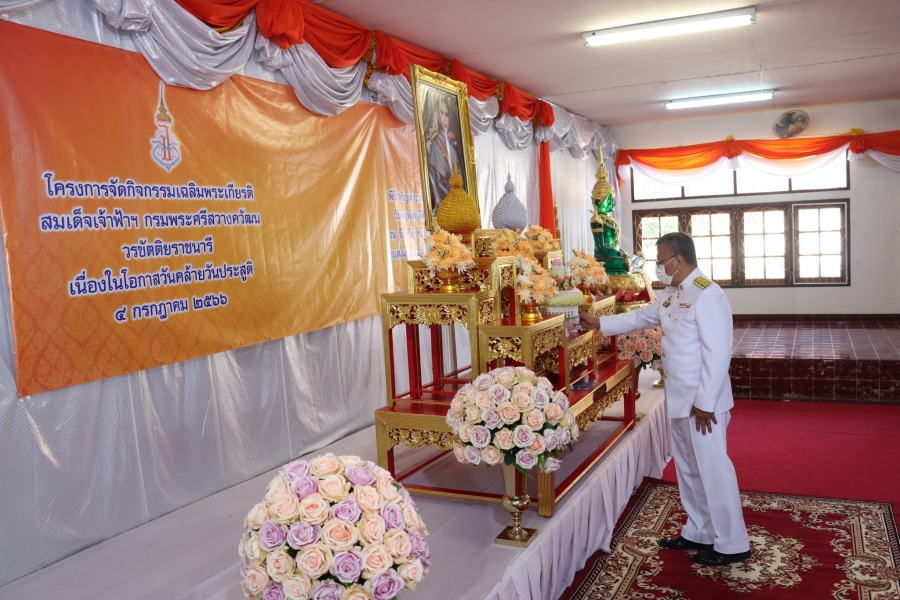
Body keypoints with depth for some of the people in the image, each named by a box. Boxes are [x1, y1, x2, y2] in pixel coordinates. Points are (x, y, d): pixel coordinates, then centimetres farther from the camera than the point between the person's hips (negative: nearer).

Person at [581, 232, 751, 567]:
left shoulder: (706, 296, -20)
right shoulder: (673, 294, 10)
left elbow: (717, 354, -23)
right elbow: (641, 317, 24)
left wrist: (705, 403, -21)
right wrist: (599, 323, 22)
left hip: (703, 402, -9)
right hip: (679, 400, 10)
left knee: (713, 471, 1)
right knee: (688, 470, 18)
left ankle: (731, 545, 15)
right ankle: (698, 533, 32)